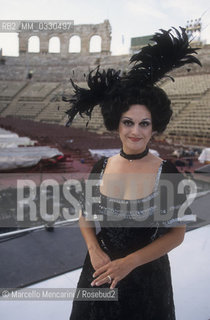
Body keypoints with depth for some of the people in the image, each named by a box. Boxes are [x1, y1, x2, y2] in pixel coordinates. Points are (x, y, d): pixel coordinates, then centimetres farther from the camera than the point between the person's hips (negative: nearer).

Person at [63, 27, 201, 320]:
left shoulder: (167, 172, -14)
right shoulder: (101, 168, -6)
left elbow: (176, 232, -10)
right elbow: (85, 216, 4)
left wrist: (130, 262, -19)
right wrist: (94, 251, -14)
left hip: (146, 276, -2)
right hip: (100, 272, 3)